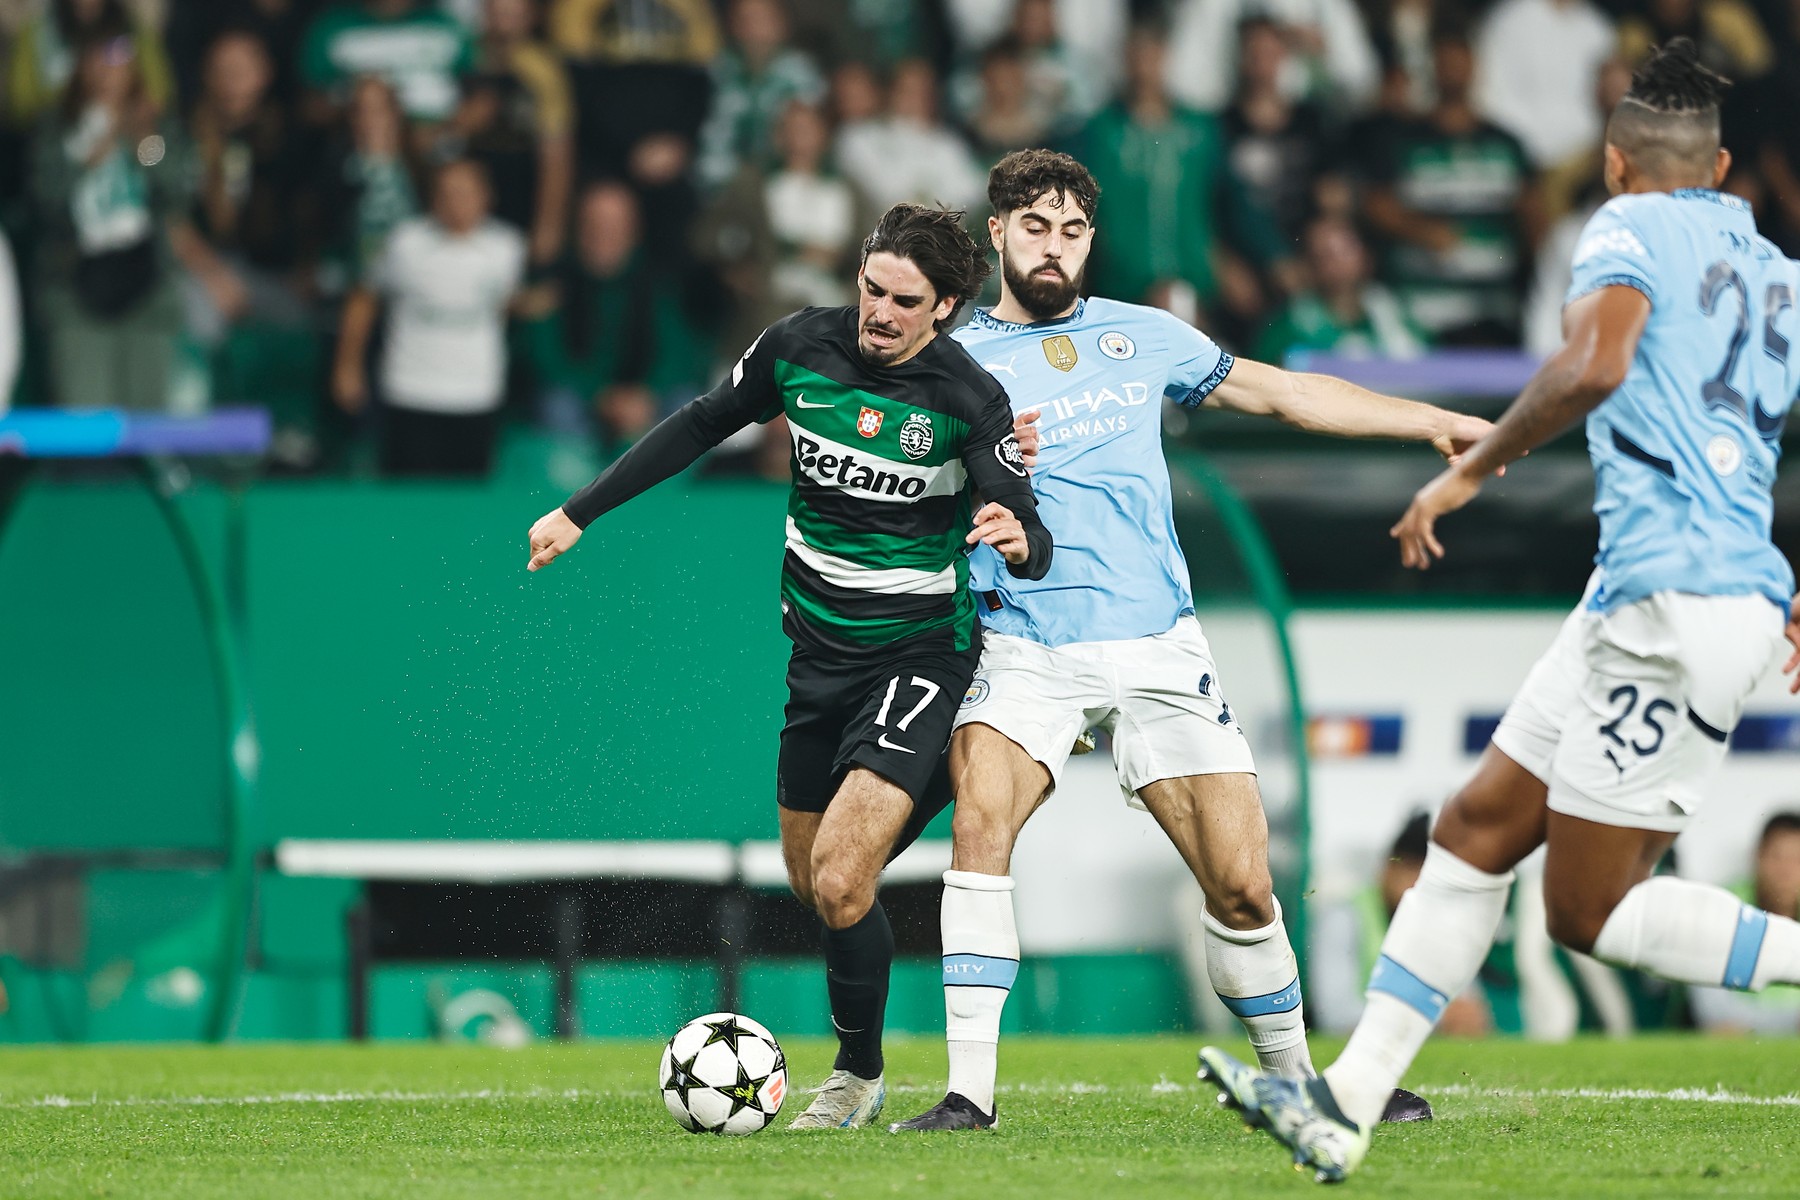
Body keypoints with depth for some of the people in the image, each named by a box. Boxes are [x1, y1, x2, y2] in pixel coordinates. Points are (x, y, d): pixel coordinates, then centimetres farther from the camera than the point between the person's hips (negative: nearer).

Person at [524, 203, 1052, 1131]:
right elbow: (703, 426, 11)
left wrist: (1017, 539, -43)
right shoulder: (801, 346, -5)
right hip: (820, 649, 5)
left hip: (919, 651, -5)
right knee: (808, 879, 12)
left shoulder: (968, 399, -16)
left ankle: (858, 1073, 3)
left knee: (839, 880, -16)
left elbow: (1030, 545, -18)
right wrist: (578, 513, 14)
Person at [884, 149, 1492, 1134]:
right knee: (980, 820, -28)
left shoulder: (1140, 337, 14)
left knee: (1241, 884, -2)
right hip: (1026, 647, -2)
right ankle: (969, 1091, -26)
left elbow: (1281, 393, 22)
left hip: (1157, 647, 2)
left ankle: (1296, 1079, 19)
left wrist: (1432, 422, 21)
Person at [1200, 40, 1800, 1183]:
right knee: (1478, 829, 10)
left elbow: (1592, 366, -22)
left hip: (1675, 605, -9)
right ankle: (1348, 1101, 9)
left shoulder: (1631, 229, -3)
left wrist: (1472, 467, -10)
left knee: (1589, 908, -4)